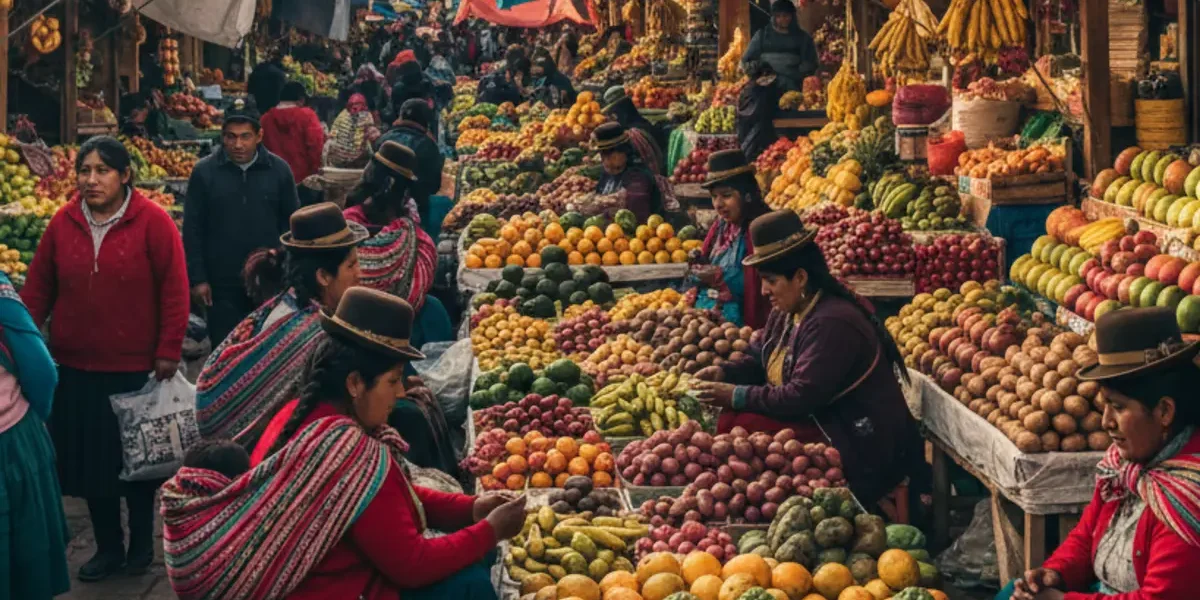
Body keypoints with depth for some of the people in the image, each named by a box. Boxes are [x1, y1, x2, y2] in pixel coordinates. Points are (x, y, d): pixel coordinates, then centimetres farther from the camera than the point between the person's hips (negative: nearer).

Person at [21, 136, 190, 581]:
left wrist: (168, 351, -12)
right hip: (77, 367, 3)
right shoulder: (63, 222, 0)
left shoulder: (152, 221, -11)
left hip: (136, 368, -3)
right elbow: (38, 289, 5)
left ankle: (141, 543, 30)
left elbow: (174, 290, -11)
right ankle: (108, 547, 26)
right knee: (89, 457, 10)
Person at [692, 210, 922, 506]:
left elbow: (801, 397, -27)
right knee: (730, 419, -5)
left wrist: (737, 396, -21)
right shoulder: (786, 313, 9)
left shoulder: (832, 324, -23)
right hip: (824, 423, 10)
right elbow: (760, 361, 21)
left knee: (737, 425, -21)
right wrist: (725, 373, -1)